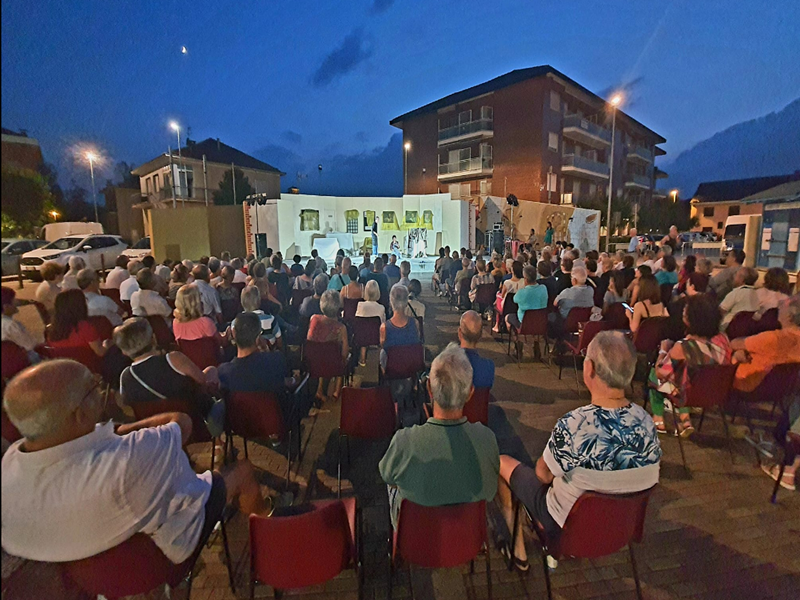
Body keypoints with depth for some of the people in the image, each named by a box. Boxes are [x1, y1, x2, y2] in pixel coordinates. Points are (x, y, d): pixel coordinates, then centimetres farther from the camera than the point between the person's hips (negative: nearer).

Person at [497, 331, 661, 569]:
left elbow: (543, 475, -20)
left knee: (502, 462, 13)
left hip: (567, 528, -5)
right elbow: (652, 471, -1)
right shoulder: (646, 421, -20)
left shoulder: (573, 425, -36)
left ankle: (518, 551, 26)